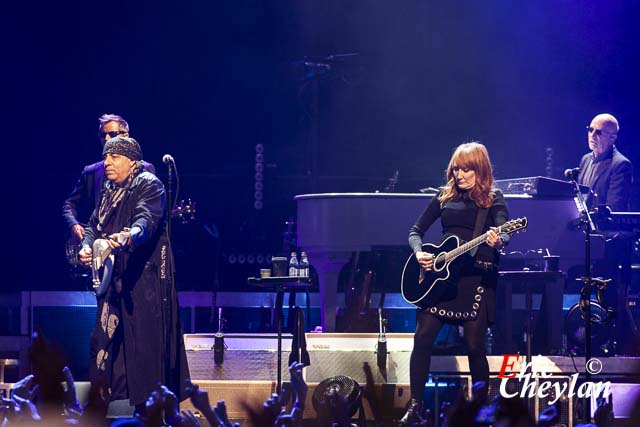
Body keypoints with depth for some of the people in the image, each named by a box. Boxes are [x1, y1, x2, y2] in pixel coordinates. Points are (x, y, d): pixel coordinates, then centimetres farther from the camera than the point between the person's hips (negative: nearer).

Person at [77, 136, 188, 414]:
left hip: (144, 277, -9)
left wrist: (130, 237, -47)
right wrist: (86, 247, -5)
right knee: (108, 337, 6)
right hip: (113, 280, 9)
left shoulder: (149, 185, -8)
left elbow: (147, 219, -26)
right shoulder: (109, 192, 18)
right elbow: (94, 225, 17)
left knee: (145, 342, -11)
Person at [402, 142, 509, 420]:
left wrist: (497, 241, -39)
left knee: (474, 345, -5)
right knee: (422, 337, -6)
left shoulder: (493, 199, 2)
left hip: (477, 275, -4)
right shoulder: (445, 197, 13)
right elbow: (416, 230, 17)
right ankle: (415, 406, 0)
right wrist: (419, 252, -4)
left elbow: (504, 234, -15)